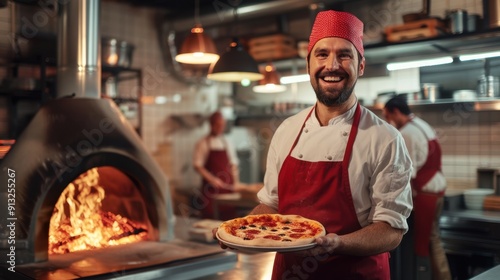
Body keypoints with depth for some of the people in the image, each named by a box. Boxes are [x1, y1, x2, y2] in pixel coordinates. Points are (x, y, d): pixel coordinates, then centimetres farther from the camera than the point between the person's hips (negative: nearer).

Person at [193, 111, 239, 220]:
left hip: (227, 186, 4)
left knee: (228, 217, 2)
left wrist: (236, 183, 5)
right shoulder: (203, 143, -2)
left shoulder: (227, 143, 12)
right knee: (210, 218, -5)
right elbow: (197, 166, -7)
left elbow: (233, 164, 15)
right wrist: (212, 179, -17)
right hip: (211, 187, -4)